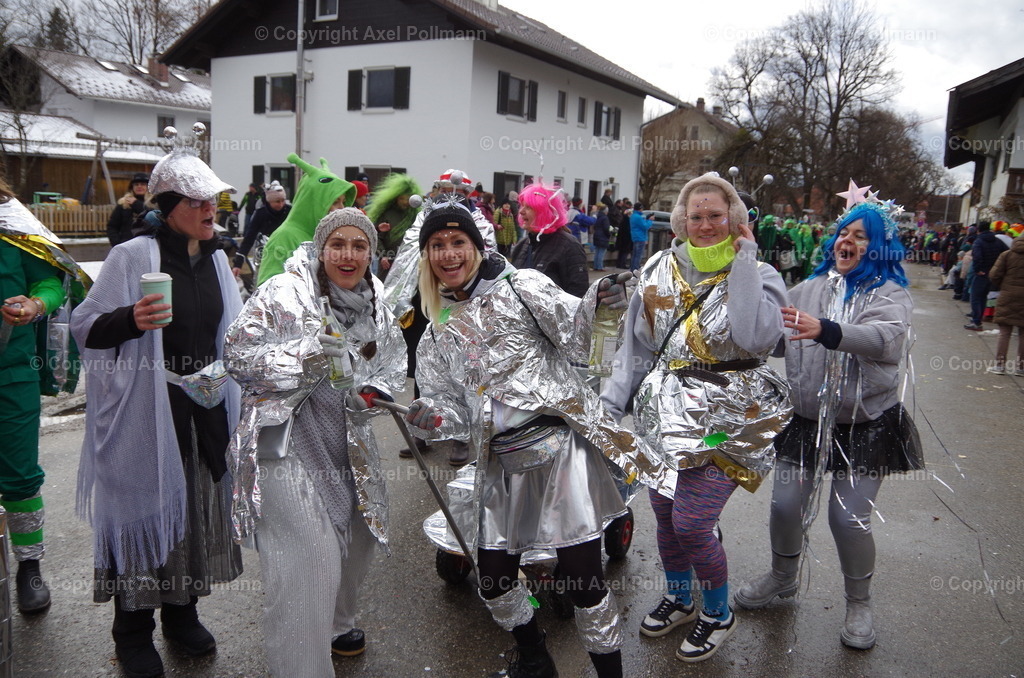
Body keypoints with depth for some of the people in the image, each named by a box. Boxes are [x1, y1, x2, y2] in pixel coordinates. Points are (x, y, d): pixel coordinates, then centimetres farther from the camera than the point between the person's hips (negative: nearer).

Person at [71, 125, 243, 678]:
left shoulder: (216, 259, 8)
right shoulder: (133, 256, -11)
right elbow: (85, 329, -10)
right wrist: (132, 320, -27)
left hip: (205, 405, 6)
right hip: (145, 409, -6)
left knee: (199, 504, 14)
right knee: (145, 506, 5)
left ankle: (182, 612, 35)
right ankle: (133, 632, 25)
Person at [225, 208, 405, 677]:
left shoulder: (377, 306, 6)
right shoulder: (282, 294, -12)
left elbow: (393, 363, 13)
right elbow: (237, 356, -11)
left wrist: (373, 390, -8)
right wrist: (301, 359, -24)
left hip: (348, 445, 7)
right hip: (287, 443, -7)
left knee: (355, 541, 21)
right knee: (307, 561, -11)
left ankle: (335, 623, 48)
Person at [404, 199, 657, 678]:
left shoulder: (520, 286, 0)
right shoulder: (437, 335, 14)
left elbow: (572, 336, -9)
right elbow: (453, 411, 12)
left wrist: (596, 303, -29)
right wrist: (431, 418, -10)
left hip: (560, 444, -5)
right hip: (501, 464, 6)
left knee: (583, 580, -5)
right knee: (493, 582, 14)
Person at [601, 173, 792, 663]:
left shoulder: (757, 276, -5)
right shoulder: (660, 270, 6)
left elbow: (758, 338, -26)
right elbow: (636, 347, 9)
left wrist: (743, 261, -19)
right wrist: (610, 404, 5)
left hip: (724, 421, -4)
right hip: (664, 415, 5)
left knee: (691, 525, -5)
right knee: (664, 514, 14)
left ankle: (718, 613, 24)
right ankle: (679, 597, 42)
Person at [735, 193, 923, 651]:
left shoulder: (890, 294, -7)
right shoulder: (808, 289, 7)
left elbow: (886, 338, -30)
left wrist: (826, 330, -47)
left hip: (866, 425, -3)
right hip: (805, 419, 4)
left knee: (849, 517, -3)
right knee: (786, 505, 5)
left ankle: (859, 603, 24)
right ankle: (782, 578, 34)